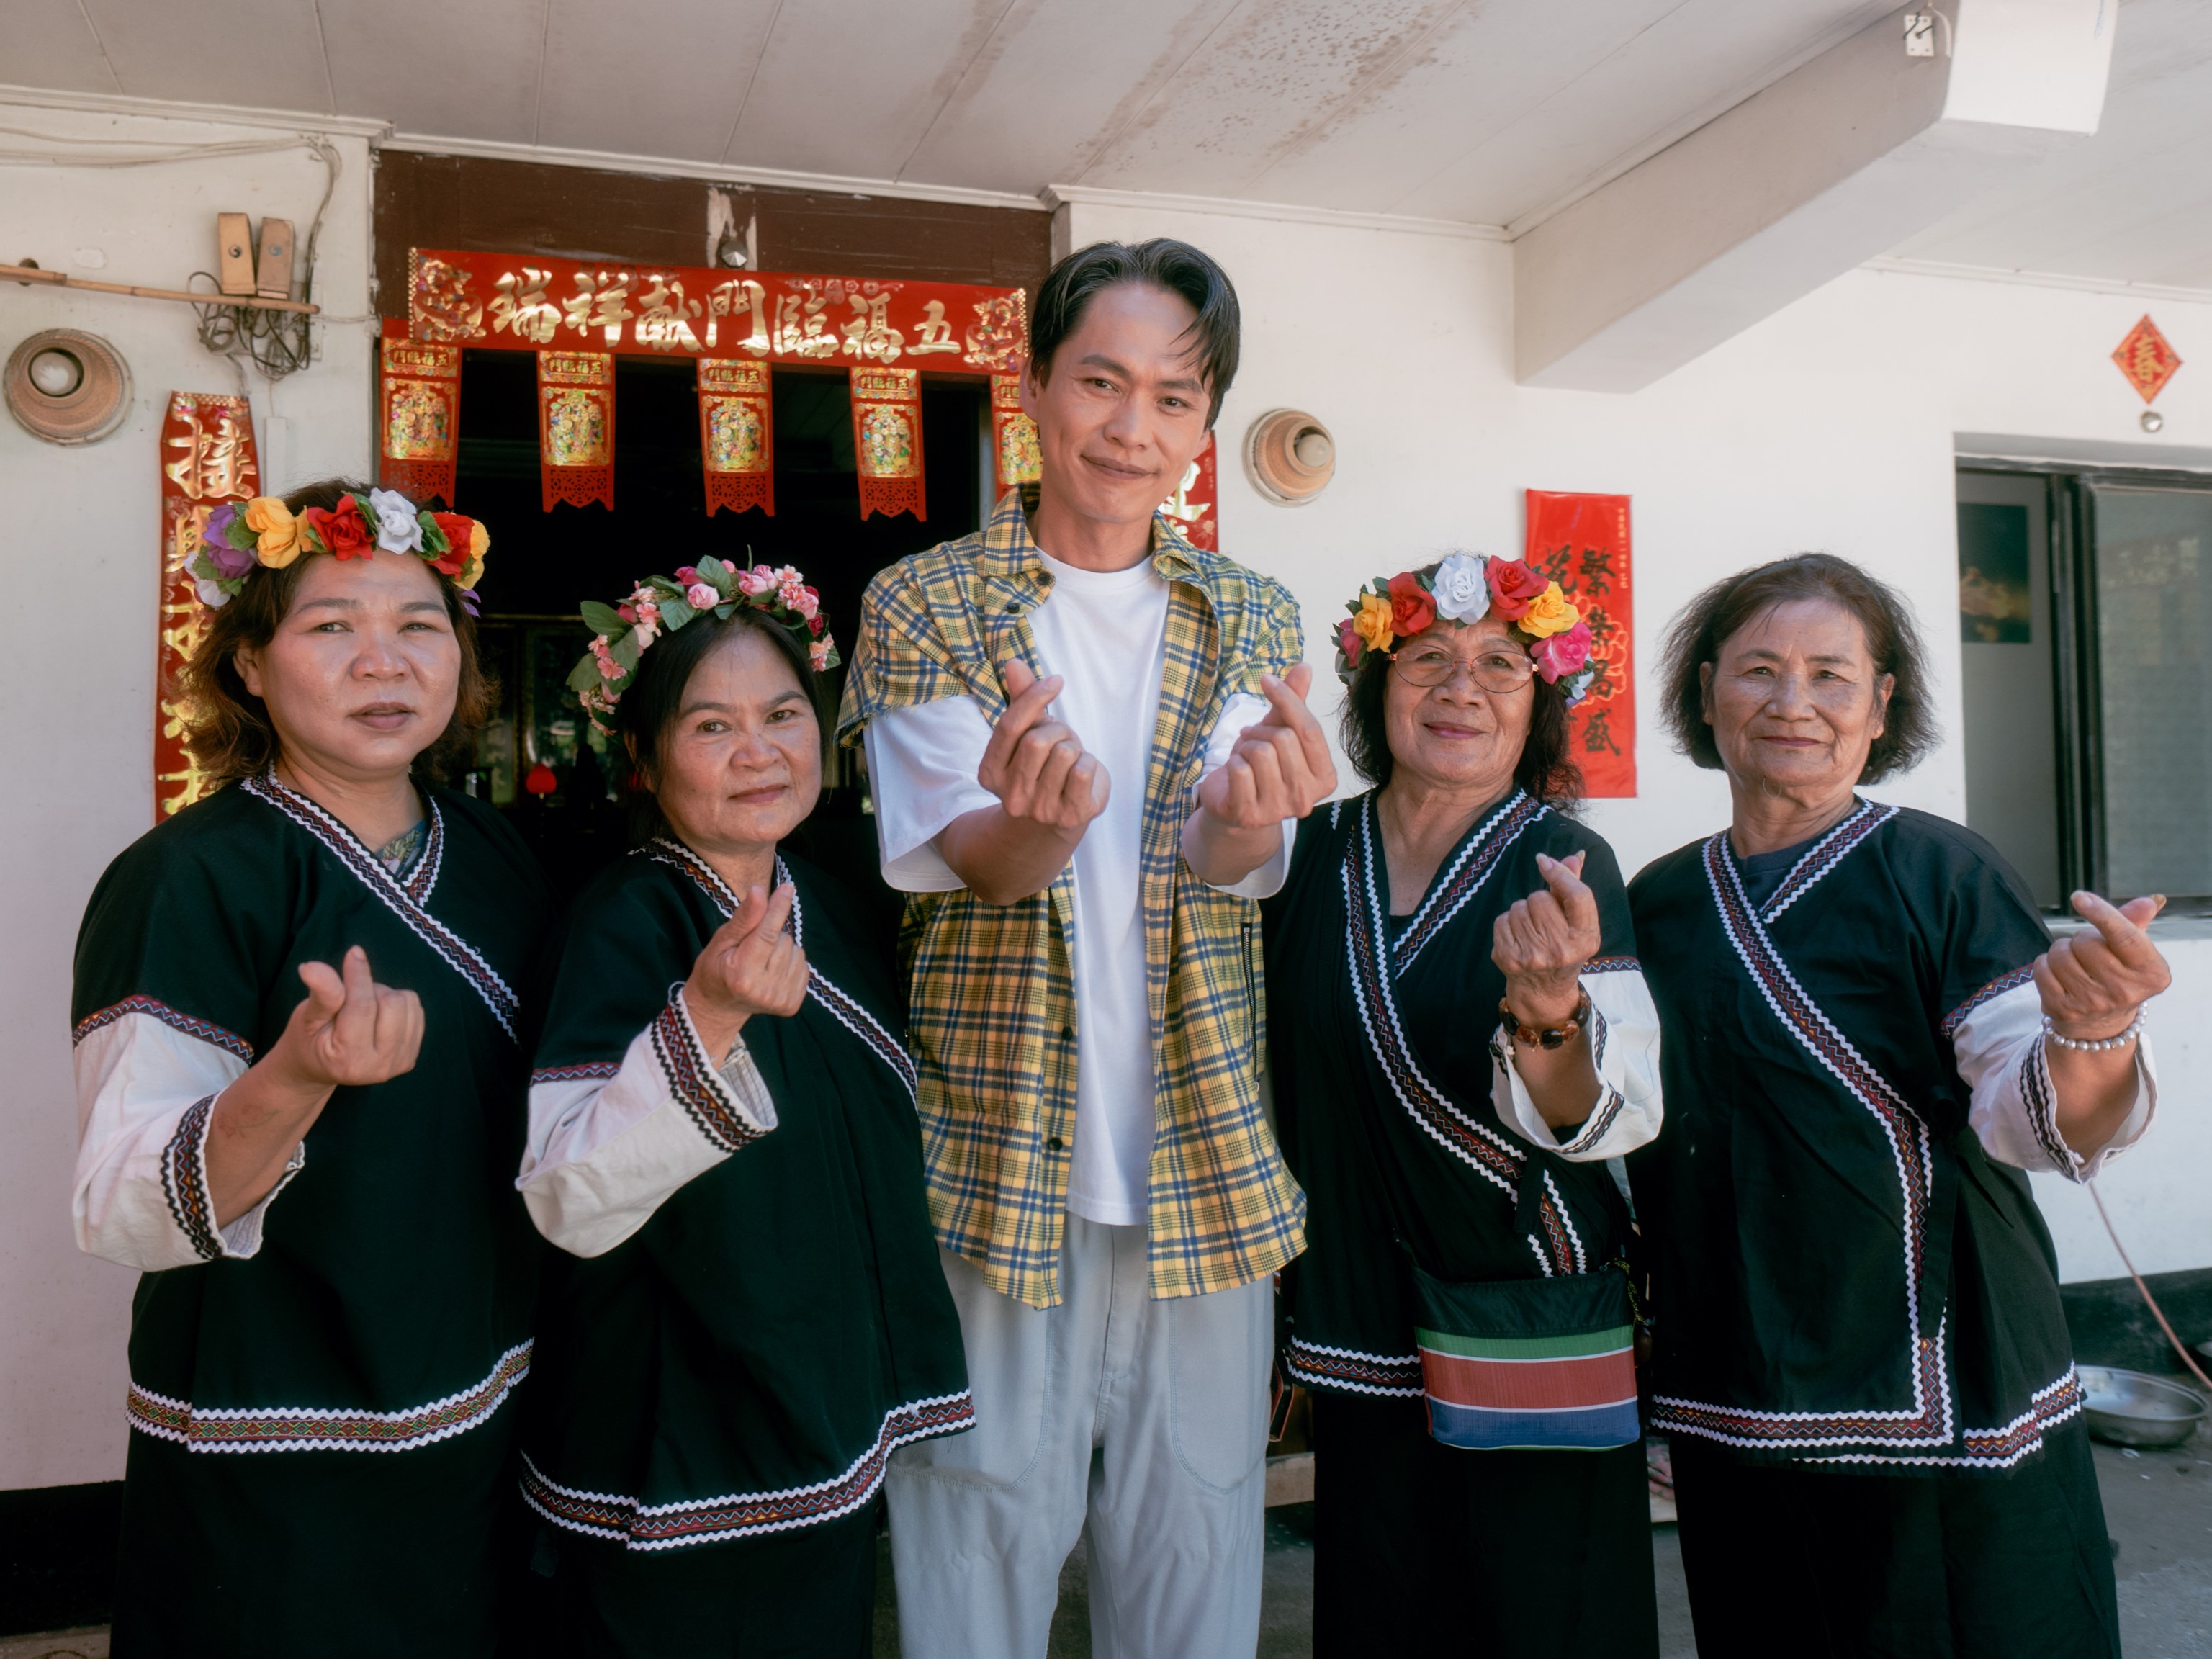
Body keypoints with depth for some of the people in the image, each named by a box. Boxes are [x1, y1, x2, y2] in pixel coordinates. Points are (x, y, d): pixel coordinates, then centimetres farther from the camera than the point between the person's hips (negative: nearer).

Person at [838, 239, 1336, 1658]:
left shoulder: (1253, 621, 7)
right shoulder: (921, 606, 0)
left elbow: (1235, 866, -7)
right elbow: (955, 855, -12)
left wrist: (1244, 820, -32)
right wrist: (1032, 821, -36)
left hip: (1204, 1165, 3)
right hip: (995, 1158, -2)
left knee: (1198, 1534, 13)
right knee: (983, 1525, 8)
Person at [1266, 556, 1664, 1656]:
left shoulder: (1564, 866, -8)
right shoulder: (1314, 852, 1)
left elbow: (1603, 1119, -17)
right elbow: (1271, 1066, 12)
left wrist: (1546, 1008, -37)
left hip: (1526, 1338, -2)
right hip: (1358, 1328, 3)